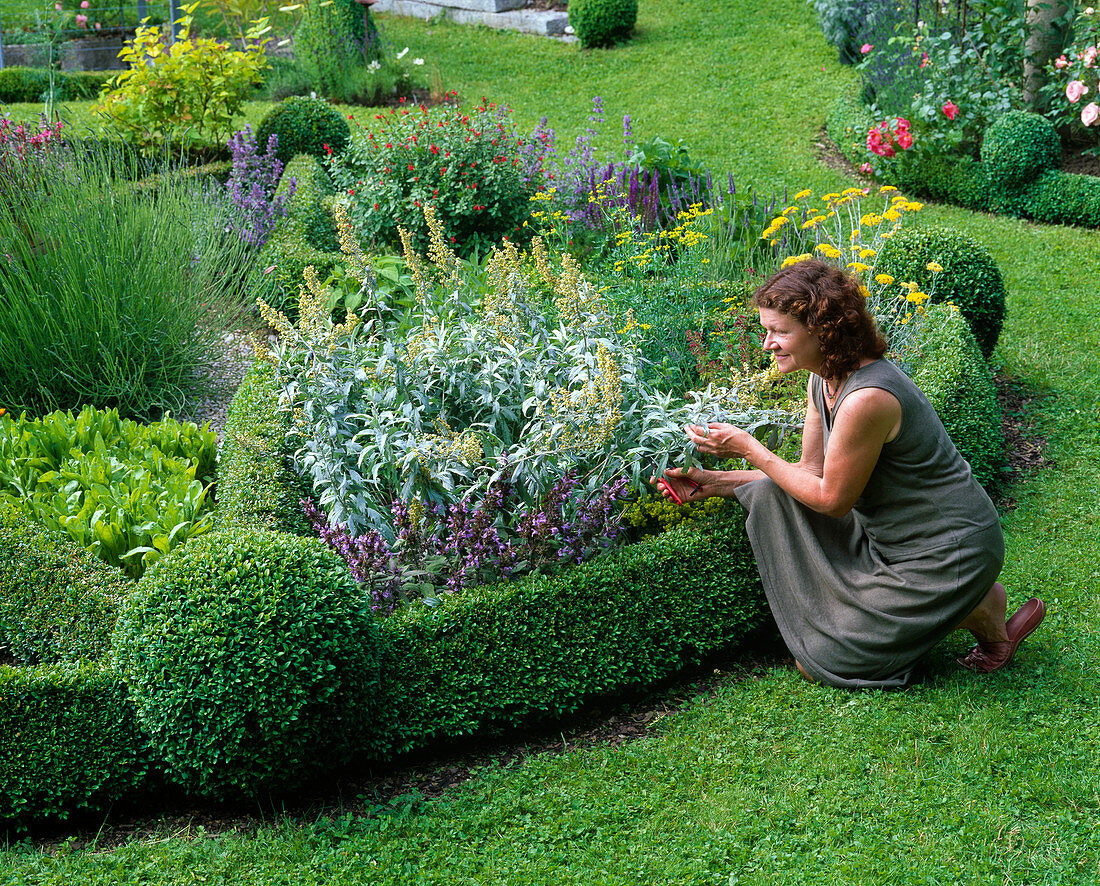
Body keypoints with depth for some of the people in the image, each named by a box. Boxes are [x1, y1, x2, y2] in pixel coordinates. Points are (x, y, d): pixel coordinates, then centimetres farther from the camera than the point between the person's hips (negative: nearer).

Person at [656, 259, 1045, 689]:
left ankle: (986, 610, 7)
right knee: (769, 496, 1)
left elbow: (832, 500, -19)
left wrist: (749, 449, -14)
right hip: (886, 536, 9)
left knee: (817, 662, -3)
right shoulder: (823, 381, 0)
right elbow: (811, 472, 7)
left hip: (949, 553, -9)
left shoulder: (866, 398, -28)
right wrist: (711, 483, 3)